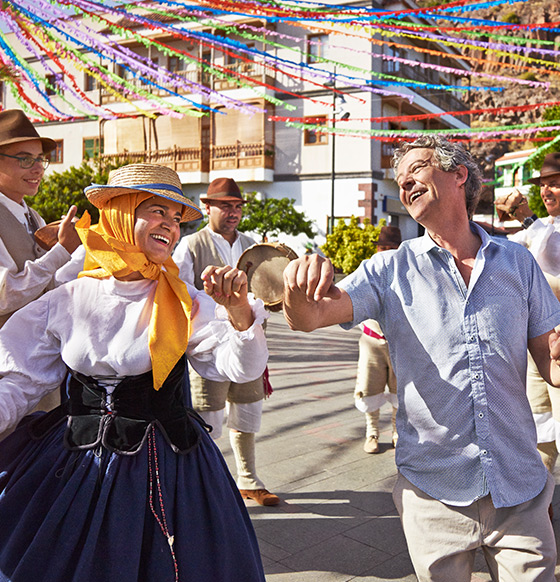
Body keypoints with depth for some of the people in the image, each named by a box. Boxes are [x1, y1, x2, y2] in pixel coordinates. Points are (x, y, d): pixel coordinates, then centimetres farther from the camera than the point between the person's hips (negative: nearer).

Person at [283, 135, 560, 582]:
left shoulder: (518, 263, 3)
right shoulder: (391, 270, -2)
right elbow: (308, 318, -14)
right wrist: (299, 284, -36)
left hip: (520, 492, 2)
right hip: (434, 492, -1)